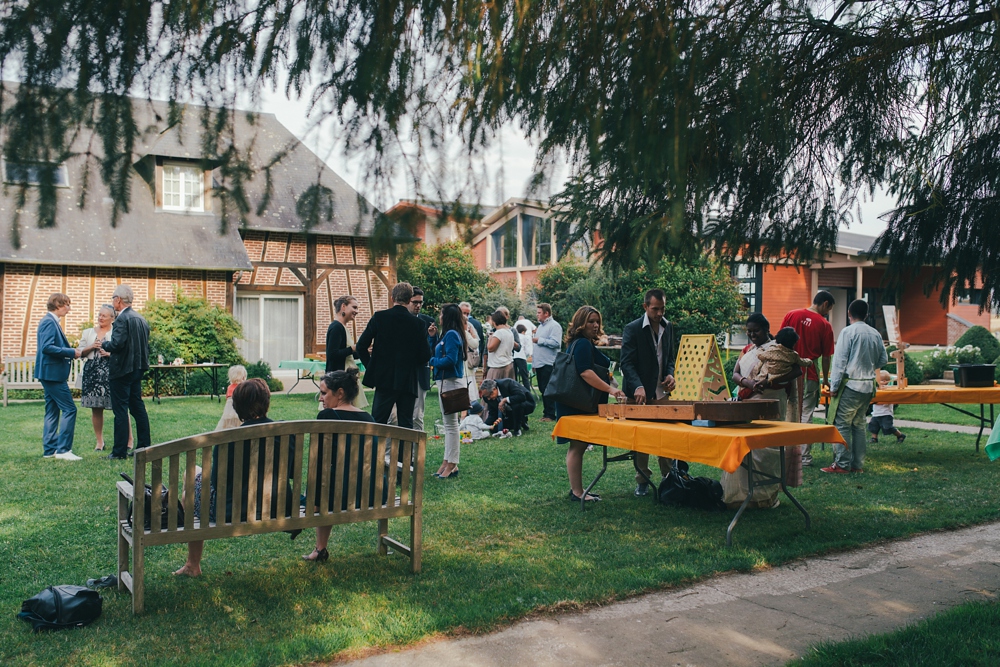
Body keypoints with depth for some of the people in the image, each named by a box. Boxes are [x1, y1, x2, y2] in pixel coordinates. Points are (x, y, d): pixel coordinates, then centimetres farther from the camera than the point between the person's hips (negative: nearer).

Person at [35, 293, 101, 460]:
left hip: (50, 373, 11)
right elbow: (47, 347, -25)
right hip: (53, 373, -11)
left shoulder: (51, 321, 16)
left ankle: (49, 449, 17)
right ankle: (63, 449, -6)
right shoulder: (49, 322, -15)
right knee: (69, 409, -8)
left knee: (52, 411, 13)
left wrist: (82, 350, 10)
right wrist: (72, 352, -20)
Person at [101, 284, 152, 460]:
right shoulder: (141, 319, 11)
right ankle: (144, 446, 17)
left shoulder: (122, 319, -16)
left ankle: (120, 450, 1)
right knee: (138, 407, 14)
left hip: (123, 370, -8)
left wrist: (104, 344, -4)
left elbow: (117, 344, -23)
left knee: (120, 410, -3)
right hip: (138, 368, 8)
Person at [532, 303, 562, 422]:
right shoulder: (540, 326, 20)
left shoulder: (554, 326, -9)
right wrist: (533, 361, 23)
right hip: (539, 363, 9)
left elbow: (556, 343, -23)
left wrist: (539, 340, -16)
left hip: (548, 364, -9)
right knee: (542, 389, 11)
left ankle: (550, 415, -2)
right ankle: (546, 413, 17)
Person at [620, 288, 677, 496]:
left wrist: (670, 373, -4)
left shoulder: (668, 327, 8)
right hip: (640, 393, -4)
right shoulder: (632, 329, -10)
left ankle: (669, 476, 19)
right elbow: (627, 362, -16)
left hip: (662, 391, 5)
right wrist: (638, 387, -31)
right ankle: (642, 481, 16)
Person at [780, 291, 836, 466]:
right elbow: (826, 356, -1)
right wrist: (825, 379, 13)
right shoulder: (824, 325, -6)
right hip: (809, 375, -3)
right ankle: (804, 457, 8)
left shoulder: (790, 315, 2)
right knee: (806, 415, 4)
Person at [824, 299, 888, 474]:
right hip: (868, 385, 7)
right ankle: (858, 464, 15)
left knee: (842, 424, -2)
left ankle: (842, 464, -3)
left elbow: (840, 360, -12)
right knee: (859, 424, 14)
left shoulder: (848, 331, -10)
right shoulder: (875, 334, 7)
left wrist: (834, 386, -9)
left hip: (850, 385, -6)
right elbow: (883, 359, 14)